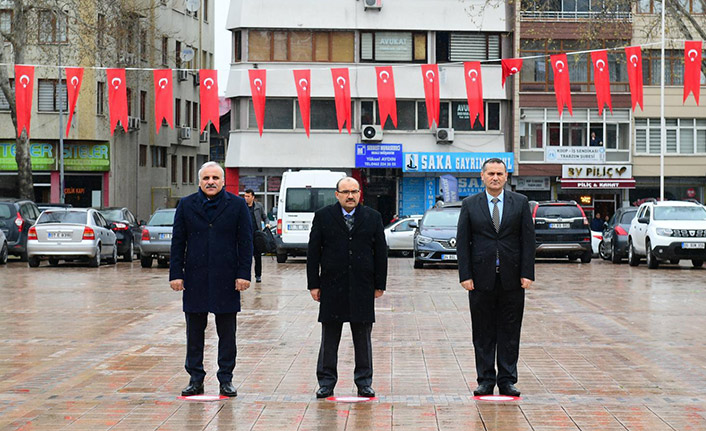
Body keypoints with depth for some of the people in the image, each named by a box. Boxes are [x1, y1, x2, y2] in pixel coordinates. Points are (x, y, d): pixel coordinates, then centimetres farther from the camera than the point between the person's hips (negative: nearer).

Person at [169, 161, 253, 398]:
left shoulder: (237, 205, 3)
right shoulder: (186, 205, 6)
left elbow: (245, 242, 1)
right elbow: (178, 242, 6)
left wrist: (243, 274, -6)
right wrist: (176, 274, -1)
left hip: (226, 279, -1)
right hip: (195, 278, 1)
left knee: (227, 334, 5)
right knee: (194, 332, 7)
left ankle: (226, 379, 13)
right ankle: (196, 379, 15)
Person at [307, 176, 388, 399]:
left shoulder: (373, 217, 6)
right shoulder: (323, 216, 3)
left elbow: (381, 252, 7)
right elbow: (313, 252, 2)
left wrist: (379, 284, 2)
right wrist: (314, 284, -3)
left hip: (362, 288, 1)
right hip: (332, 287, -1)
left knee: (363, 338, 6)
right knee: (329, 339, 4)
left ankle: (364, 382, 15)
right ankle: (326, 382, 12)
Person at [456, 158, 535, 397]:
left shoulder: (520, 203, 6)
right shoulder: (470, 205, 5)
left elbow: (528, 240, 3)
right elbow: (462, 242, 2)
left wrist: (527, 274, -5)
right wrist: (465, 275, -6)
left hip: (512, 279, 0)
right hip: (481, 279, 0)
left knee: (510, 332, 4)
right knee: (483, 333, 4)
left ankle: (507, 381, 11)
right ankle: (485, 380, 12)